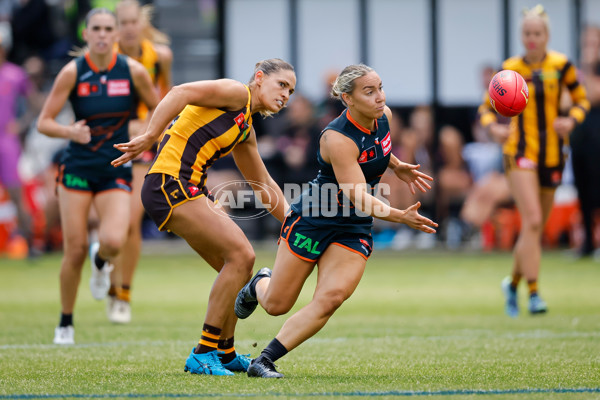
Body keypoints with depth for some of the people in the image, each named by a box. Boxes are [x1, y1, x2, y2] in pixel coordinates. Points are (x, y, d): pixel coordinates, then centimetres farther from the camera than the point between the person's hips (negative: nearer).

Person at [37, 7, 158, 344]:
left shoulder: (133, 71, -4)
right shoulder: (73, 72, -7)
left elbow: (159, 111, 11)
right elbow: (44, 122, -6)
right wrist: (70, 132, -24)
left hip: (116, 171, 0)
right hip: (78, 168, 0)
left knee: (114, 241, -22)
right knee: (75, 250, -4)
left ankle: (101, 261, 17)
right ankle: (66, 323, 16)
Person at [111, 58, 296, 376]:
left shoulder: (246, 129, 24)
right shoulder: (236, 93, -3)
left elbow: (263, 185, 35)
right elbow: (180, 93, -19)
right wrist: (150, 136, -29)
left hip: (192, 191, 10)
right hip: (169, 184, -10)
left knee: (238, 265, 11)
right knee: (240, 254, -15)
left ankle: (224, 353, 24)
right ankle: (203, 355, -12)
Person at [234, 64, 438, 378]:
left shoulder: (384, 117, -4)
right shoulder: (337, 138, -27)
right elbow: (360, 198, -31)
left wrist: (398, 167, 10)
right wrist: (400, 217, -41)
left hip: (354, 230, 5)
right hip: (313, 221, -5)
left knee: (329, 299, -18)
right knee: (276, 305, 6)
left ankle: (264, 362, -11)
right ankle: (260, 285, 44)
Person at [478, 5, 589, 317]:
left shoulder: (561, 65, 0)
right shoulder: (510, 69, -1)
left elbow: (582, 100, 10)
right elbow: (487, 106, 8)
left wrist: (571, 120, -11)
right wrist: (493, 127, -13)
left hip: (552, 153, 2)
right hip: (520, 151, -2)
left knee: (537, 227, 9)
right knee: (532, 221, -17)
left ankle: (513, 283, 31)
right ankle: (533, 292, -17)